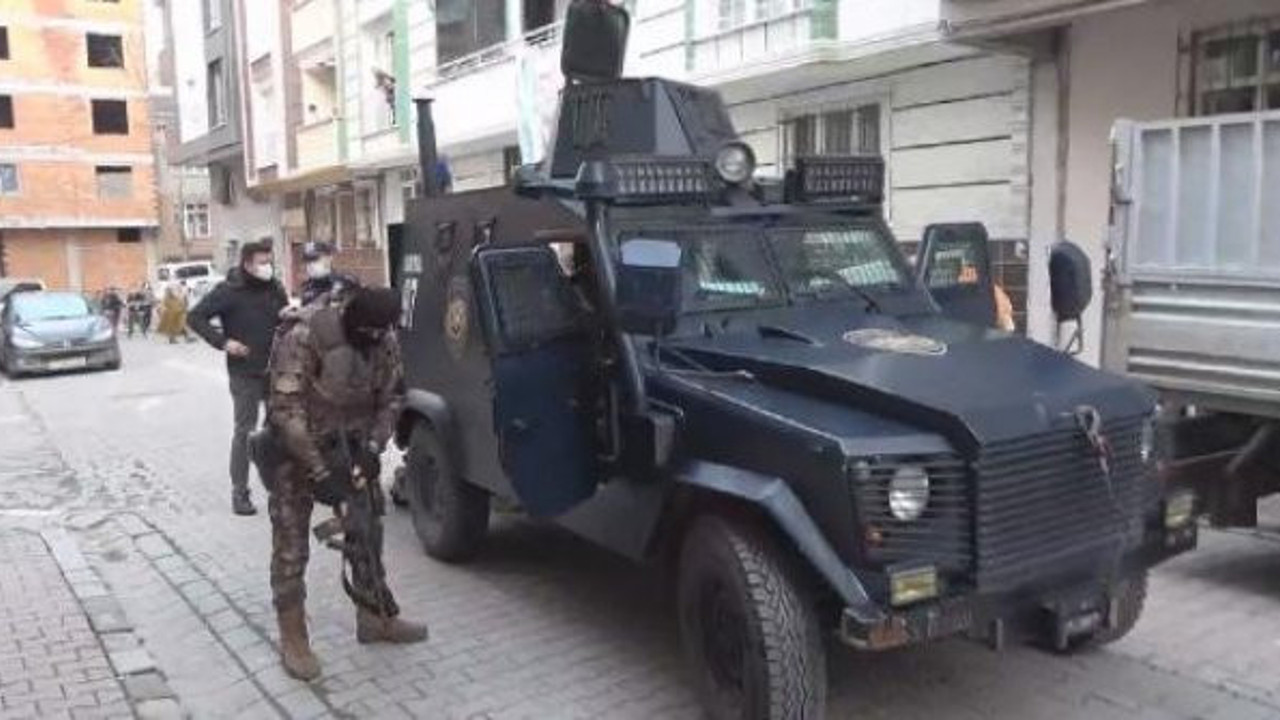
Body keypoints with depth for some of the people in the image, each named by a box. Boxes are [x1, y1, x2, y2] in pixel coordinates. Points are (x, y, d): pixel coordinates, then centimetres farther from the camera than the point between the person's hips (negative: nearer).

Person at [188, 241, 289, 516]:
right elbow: (195, 317, -7)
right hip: (245, 373, -5)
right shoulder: (228, 291, -9)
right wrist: (222, 341, -16)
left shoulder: (275, 289, 5)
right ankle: (239, 492, 10)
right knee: (244, 431, 1)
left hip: (276, 370, 5)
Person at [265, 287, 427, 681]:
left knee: (367, 530, 12)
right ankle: (293, 639, 12)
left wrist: (373, 447, -13)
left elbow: (392, 397, 1)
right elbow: (286, 412, -27)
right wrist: (320, 472, -28)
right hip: (297, 449, -5)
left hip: (349, 447, 5)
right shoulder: (304, 337, -27)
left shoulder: (385, 341, -10)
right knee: (291, 545, -1)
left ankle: (375, 618, 27)